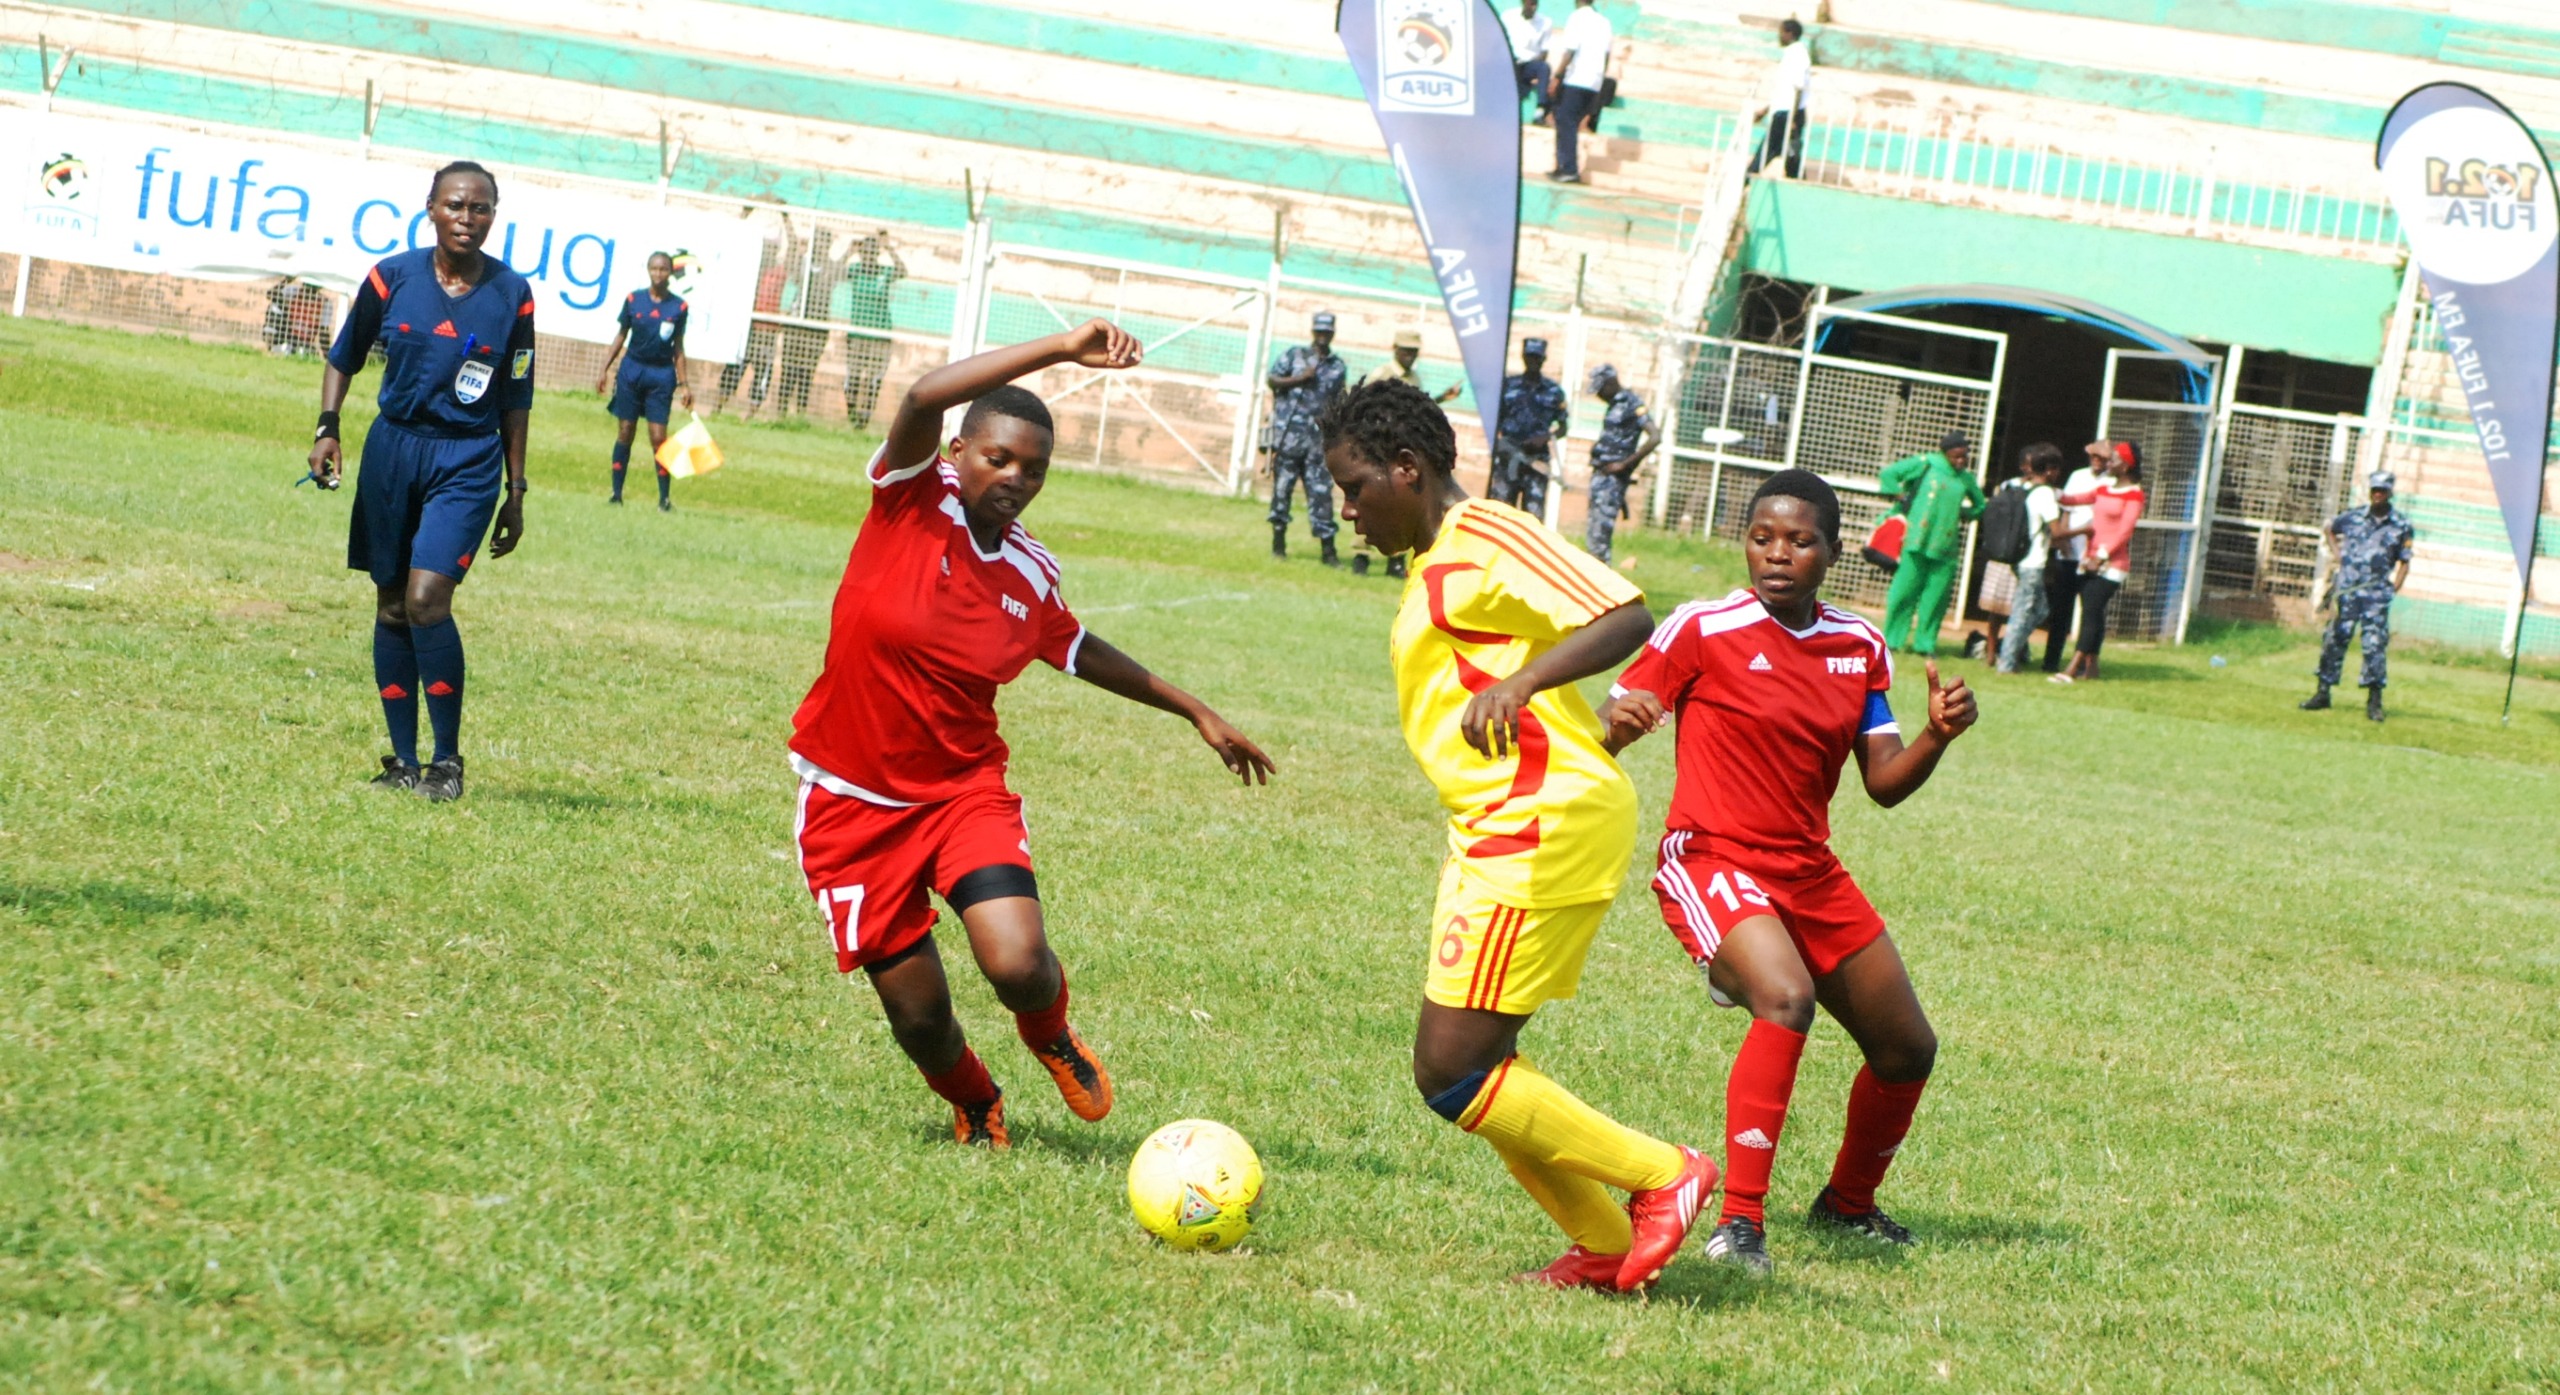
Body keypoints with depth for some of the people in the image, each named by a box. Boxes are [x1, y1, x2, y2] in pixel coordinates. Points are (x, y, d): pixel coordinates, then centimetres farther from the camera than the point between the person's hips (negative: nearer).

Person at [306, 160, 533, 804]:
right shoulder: (392, 278, -1)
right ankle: (404, 760, 15)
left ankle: (447, 760, -7)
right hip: (393, 448, 3)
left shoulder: (512, 295, -2)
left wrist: (515, 492, 8)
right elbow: (344, 358, 12)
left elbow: (515, 400, 6)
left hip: (468, 461, -3)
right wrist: (327, 428, -2)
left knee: (427, 598, -17)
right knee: (392, 605, 6)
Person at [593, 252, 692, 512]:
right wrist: (604, 368, 5)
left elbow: (678, 347, 5)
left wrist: (683, 384, 3)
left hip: (661, 375, -1)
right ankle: (617, 493, 9)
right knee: (625, 432, 3)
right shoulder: (633, 300, 1)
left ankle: (664, 498, 0)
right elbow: (621, 335, 9)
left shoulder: (678, 307, -1)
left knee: (658, 437, -6)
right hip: (632, 369, 1)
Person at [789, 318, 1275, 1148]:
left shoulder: (1031, 577, 0)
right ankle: (974, 1106, 35)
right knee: (916, 1012, 0)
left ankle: (1052, 1039, 17)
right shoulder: (912, 501, -12)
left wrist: (1195, 712, 24)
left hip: (963, 791, 2)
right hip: (853, 800, -2)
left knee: (1019, 966, -21)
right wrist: (1062, 351, -34)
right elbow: (924, 399, -30)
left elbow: (1081, 653, 21)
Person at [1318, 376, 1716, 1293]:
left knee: (1450, 1073, -11)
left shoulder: (1485, 538, -12)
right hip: (1499, 830, 11)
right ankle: (1605, 1248, 16)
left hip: (1544, 824, -11)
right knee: (1463, 1064, 11)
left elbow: (1625, 616, -23)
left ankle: (1660, 1177, -1)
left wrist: (1519, 683, -35)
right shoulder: (1438, 562, 20)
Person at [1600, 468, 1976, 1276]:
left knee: (1907, 1051, 11)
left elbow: (1885, 784, 5)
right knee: (1787, 1000, -34)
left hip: (1811, 873, 7)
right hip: (1713, 861, -7)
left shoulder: (1859, 648, 5)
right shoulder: (1703, 631, -10)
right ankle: (1739, 1222, -31)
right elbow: (1604, 735, -11)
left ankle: (1848, 1202, 37)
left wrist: (1937, 736, -14)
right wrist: (1617, 724, -34)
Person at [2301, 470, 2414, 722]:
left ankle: (2374, 700, -2)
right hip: (2346, 588, 2)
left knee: (2375, 643, -6)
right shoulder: (2353, 517, 6)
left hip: (2376, 591, -2)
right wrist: (2337, 553, 14)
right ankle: (2323, 692, 11)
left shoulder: (2401, 526, 1)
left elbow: (2404, 562, 5)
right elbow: (2329, 529, 25)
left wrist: (2395, 586, -7)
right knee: (2335, 638, 3)